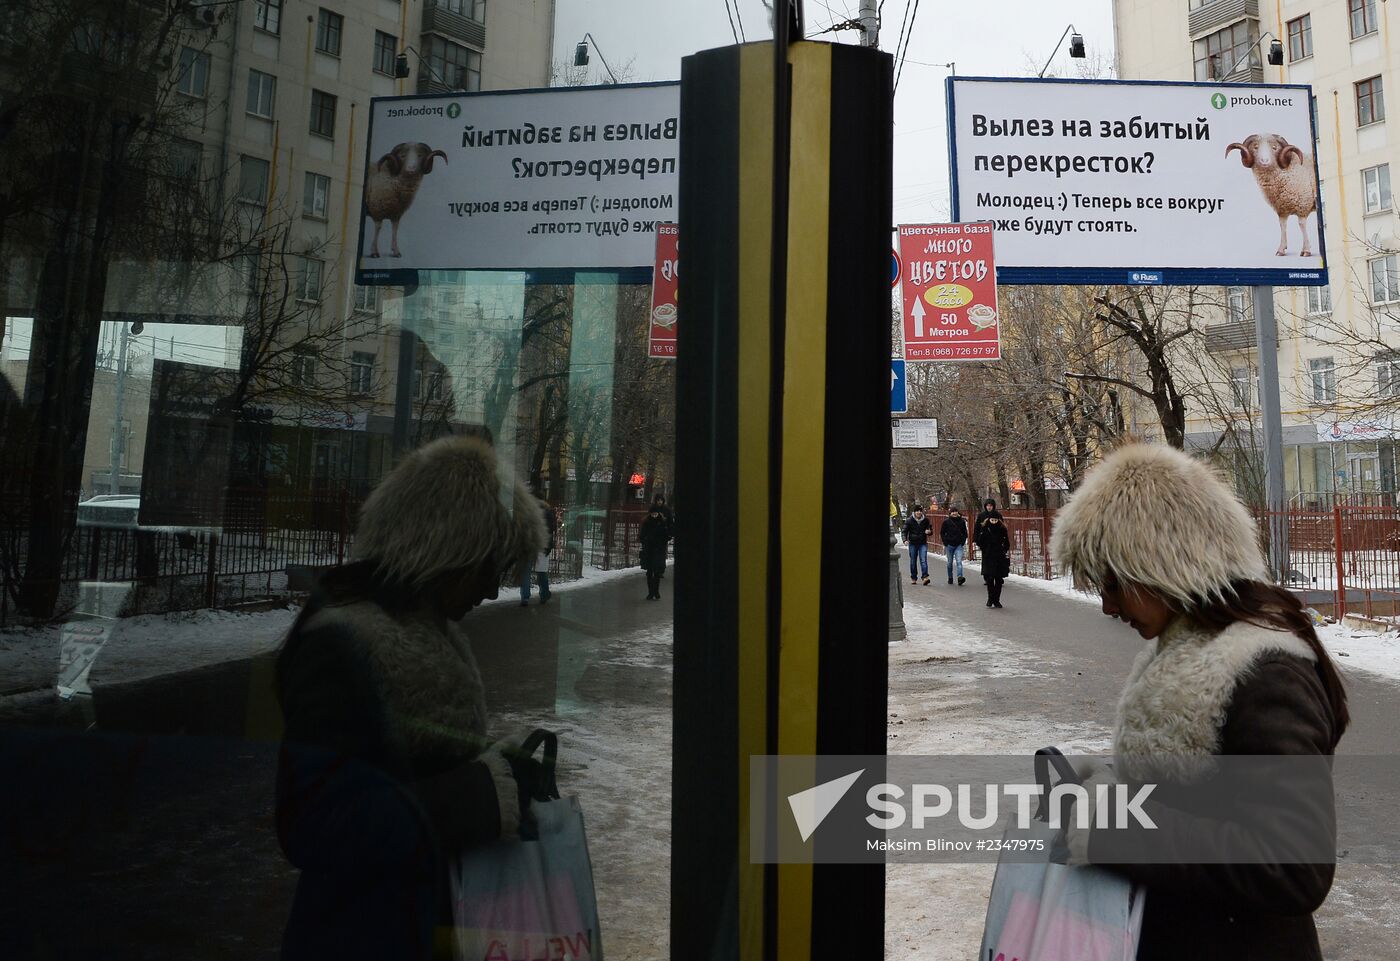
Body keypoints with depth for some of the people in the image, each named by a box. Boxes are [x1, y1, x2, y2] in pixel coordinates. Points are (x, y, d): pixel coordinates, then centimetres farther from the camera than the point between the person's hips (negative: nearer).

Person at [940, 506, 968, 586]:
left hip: (959, 545, 0)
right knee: (950, 562, 9)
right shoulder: (946, 521, 0)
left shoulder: (962, 521, 4)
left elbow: (965, 533, 14)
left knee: (959, 561, -13)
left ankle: (960, 577, -23)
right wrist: (945, 543, -2)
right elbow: (942, 533, 6)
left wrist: (963, 542, 2)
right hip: (949, 545, 0)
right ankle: (950, 578, 21)